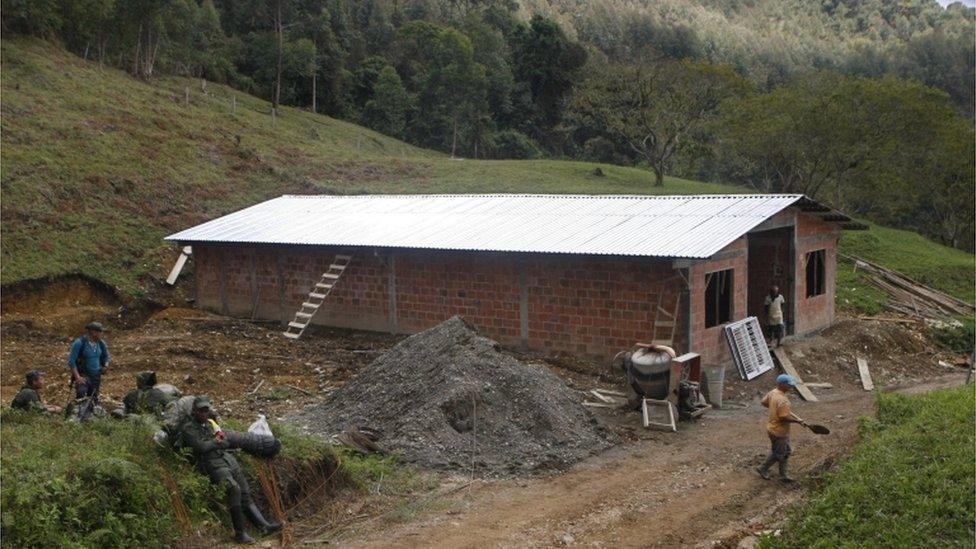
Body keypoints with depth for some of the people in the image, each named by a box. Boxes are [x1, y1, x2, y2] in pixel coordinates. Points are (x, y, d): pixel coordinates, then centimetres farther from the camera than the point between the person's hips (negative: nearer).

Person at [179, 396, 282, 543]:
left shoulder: (210, 423, 20)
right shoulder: (188, 428, 0)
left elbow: (226, 443, 14)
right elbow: (200, 446, -13)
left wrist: (211, 443, -1)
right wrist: (216, 442, 2)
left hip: (228, 459, 7)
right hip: (213, 464, -7)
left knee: (245, 494, -2)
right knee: (234, 488, -28)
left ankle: (264, 525, -9)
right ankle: (239, 533, -24)